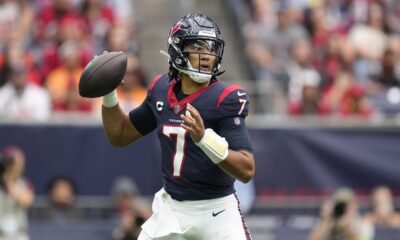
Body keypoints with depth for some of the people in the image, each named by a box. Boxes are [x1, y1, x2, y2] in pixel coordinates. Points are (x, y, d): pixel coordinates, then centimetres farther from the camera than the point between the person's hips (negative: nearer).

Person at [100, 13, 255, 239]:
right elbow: (120, 136, 17)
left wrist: (204, 138, -38)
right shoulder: (161, 90, 2)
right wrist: (108, 92, 2)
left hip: (216, 211, -5)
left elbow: (247, 170, -24)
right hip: (170, 209, 5)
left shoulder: (224, 99, -15)